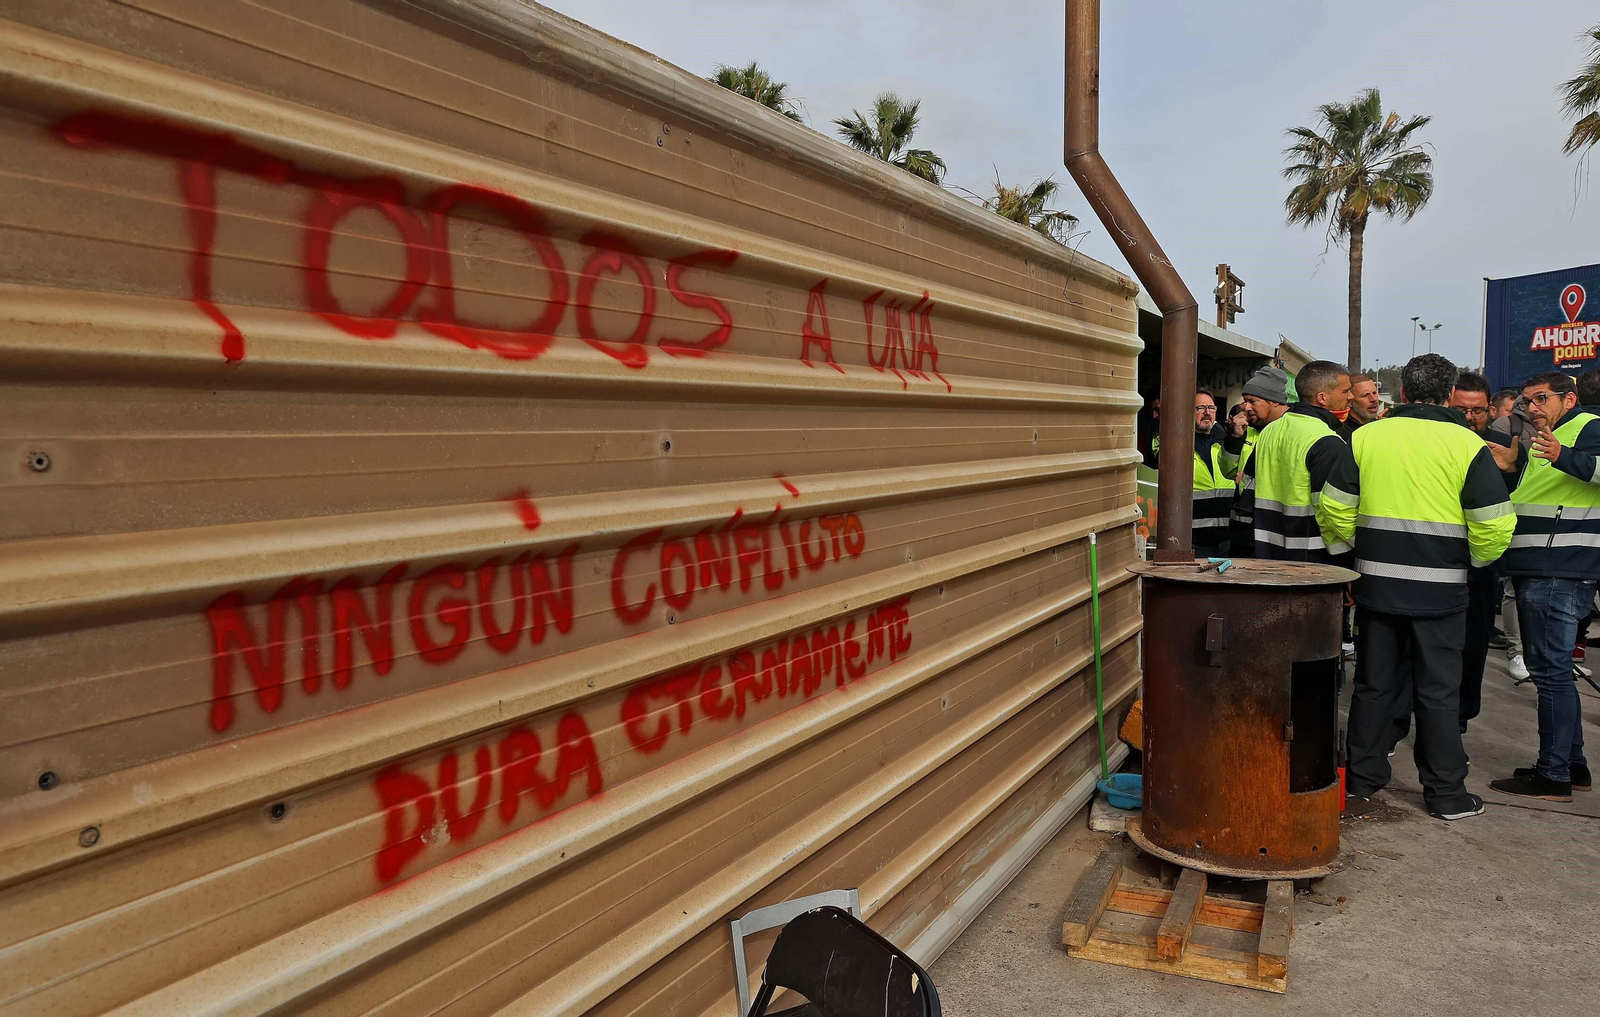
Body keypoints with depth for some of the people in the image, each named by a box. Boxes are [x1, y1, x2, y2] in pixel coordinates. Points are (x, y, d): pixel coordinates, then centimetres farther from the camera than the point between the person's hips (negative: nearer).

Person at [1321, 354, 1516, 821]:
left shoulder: (1366, 437, 1)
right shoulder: (1467, 445, -6)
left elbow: (1335, 507, 1)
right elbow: (1495, 523, -9)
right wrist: (1475, 559, 9)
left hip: (1376, 581, 2)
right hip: (1440, 587, -2)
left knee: (1375, 683, 12)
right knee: (1438, 688, 8)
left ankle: (1361, 782, 20)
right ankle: (1446, 792, 17)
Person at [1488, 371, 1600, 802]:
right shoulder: (1539, 442, 24)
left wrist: (1564, 457, -40)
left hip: (1560, 575, -11)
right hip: (1534, 573, 11)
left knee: (1550, 670, -9)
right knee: (1552, 670, 15)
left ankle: (1553, 775, -4)